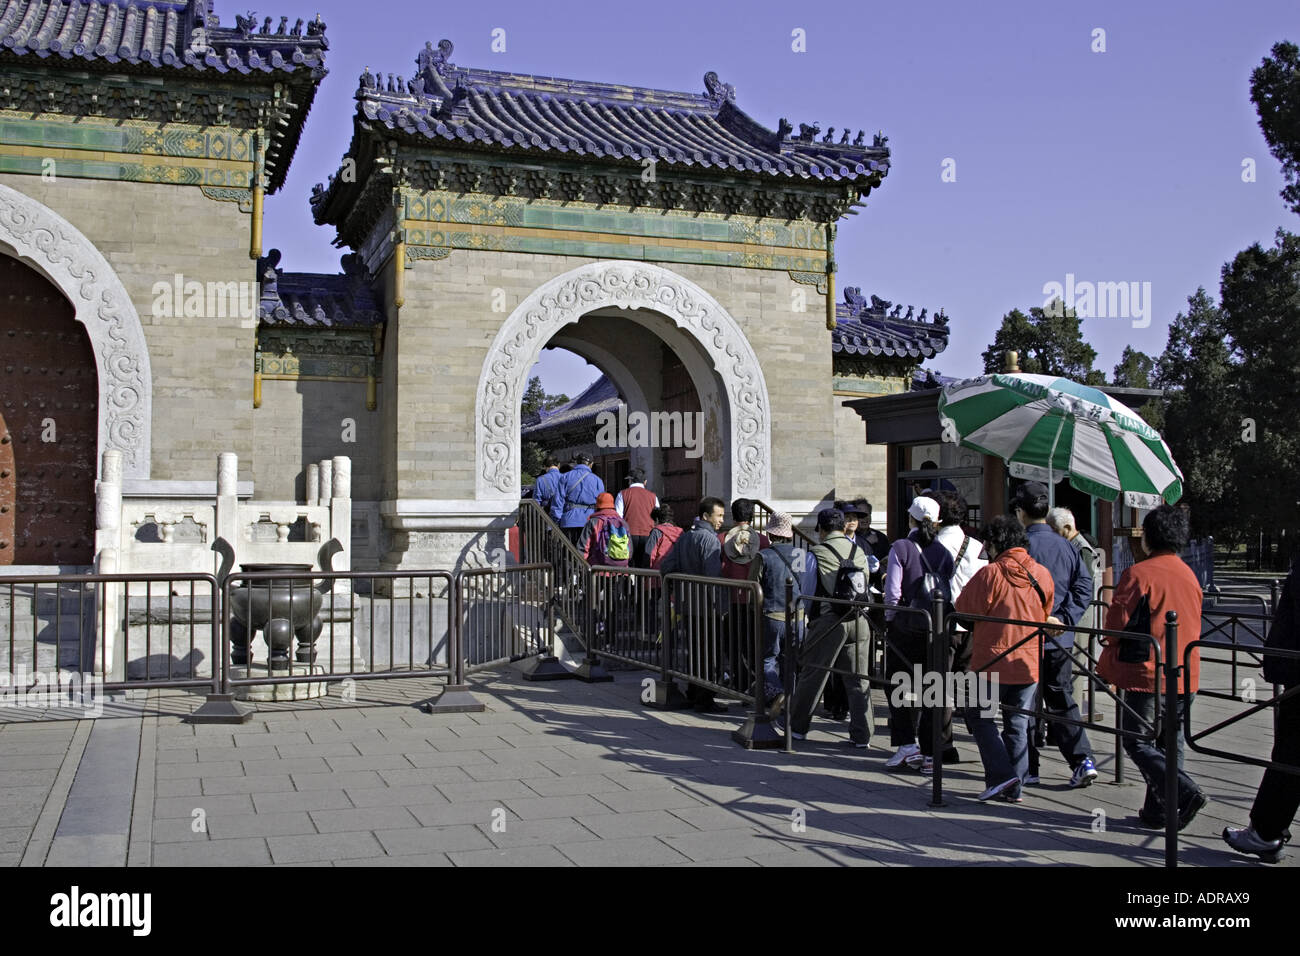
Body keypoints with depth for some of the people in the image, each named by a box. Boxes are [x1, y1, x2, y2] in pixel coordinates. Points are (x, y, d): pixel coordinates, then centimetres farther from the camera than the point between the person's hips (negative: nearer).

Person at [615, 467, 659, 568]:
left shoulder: (623, 494, 5)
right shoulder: (653, 496, 11)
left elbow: (618, 517, 1)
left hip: (629, 534, -2)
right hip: (648, 536, 2)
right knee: (644, 569, 1)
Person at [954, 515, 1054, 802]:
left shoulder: (990, 573, -15)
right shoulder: (1042, 575, 2)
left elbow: (965, 608, -9)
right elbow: (1045, 616, 14)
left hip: (993, 661, -5)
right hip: (1030, 662, 6)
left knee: (980, 717, 8)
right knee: (1018, 724, 12)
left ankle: (1001, 775, -4)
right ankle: (1014, 788, 15)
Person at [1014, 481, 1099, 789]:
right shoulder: (1066, 546, 6)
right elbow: (1084, 586, 0)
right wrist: (1064, 619, -6)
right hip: (1061, 640, 5)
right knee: (1063, 702, 13)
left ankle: (1027, 768, 12)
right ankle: (1083, 760, 1)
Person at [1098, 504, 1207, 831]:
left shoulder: (1139, 573, -13)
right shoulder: (1189, 575, 10)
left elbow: (1116, 624, -12)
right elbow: (1193, 626, 19)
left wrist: (1108, 666, 6)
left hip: (1148, 673, -7)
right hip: (1186, 675, 7)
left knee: (1137, 742, 1)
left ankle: (1186, 792, -14)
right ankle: (1158, 812, 17)